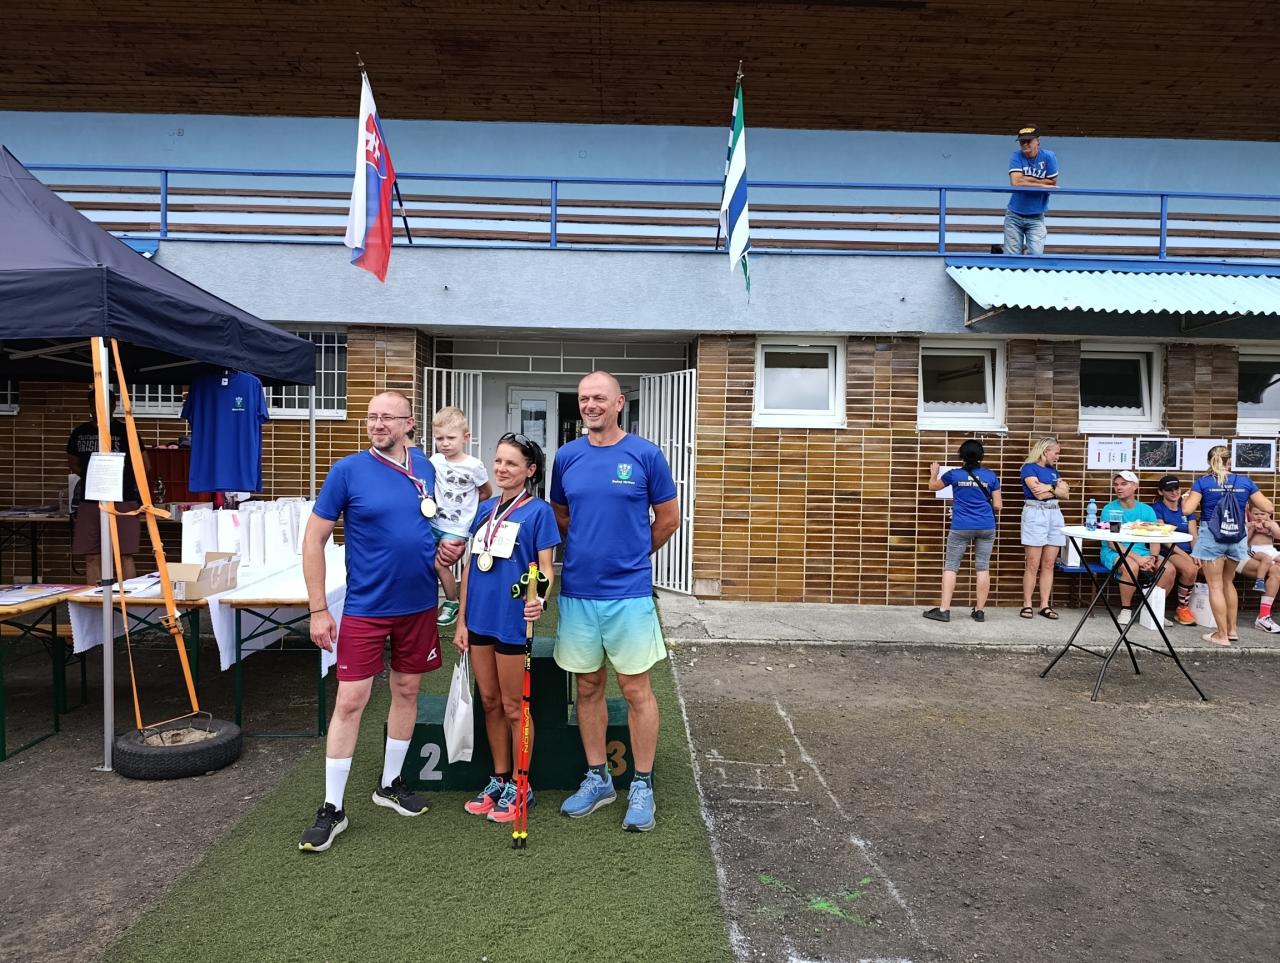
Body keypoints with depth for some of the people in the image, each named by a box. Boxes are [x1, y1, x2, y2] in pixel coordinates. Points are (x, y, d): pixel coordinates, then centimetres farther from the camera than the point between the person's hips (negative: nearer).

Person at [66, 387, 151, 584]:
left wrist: (126, 481, 6)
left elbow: (145, 467, 4)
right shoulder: (79, 433, 10)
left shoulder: (124, 431, -1)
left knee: (124, 556, -4)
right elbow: (72, 463, 25)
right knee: (91, 558, 5)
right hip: (89, 501, 4)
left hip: (122, 501, -4)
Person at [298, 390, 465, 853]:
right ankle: (332, 809, 13)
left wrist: (451, 544, -4)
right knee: (350, 701, -2)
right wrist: (318, 611, -10)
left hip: (419, 604, 4)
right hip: (365, 607, -4)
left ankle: (390, 784, 33)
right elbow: (314, 540, -7)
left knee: (406, 690, 14)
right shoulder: (348, 470, -9)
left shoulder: (425, 467, 2)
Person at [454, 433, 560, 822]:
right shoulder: (484, 509, 10)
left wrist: (539, 600, -30)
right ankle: (498, 780, 30)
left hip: (513, 620, -6)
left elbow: (545, 568, -10)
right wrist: (462, 620, 11)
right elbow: (470, 566, 13)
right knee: (490, 702, 15)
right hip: (479, 618, 6)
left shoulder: (538, 511, -8)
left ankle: (519, 787, 21)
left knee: (513, 707, 6)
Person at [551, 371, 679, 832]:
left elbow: (669, 519, 3)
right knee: (588, 687, 13)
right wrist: (589, 548, 9)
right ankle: (597, 778, 29)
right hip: (577, 591, 4)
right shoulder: (566, 456, 5)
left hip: (629, 592, -3)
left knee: (635, 689, 4)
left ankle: (641, 785, 19)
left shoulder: (645, 454, -5)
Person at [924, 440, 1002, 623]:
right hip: (986, 527, 2)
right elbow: (998, 505, 4)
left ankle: (944, 610, 0)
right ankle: (980, 611, 10)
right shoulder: (990, 476, 3)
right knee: (982, 568, 6)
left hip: (961, 527, -2)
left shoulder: (954, 474, 0)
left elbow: (933, 487, 18)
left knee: (951, 566, 4)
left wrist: (934, 473, 37)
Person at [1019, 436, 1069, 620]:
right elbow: (1039, 494, -15)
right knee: (1033, 565, -6)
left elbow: (1065, 493, 7)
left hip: (1055, 515, 7)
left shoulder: (1053, 470, 18)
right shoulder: (1029, 468, -4)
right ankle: (1027, 605, -1)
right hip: (1035, 515, -7)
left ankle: (1045, 605, 8)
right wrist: (1057, 486, -1)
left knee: (1048, 564, 5)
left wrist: (1049, 487, -9)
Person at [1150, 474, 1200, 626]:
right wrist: (1184, 555, -17)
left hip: (1187, 552, 5)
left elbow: (1193, 535, 7)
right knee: (1190, 569, -32)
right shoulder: (1157, 508, 2)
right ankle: (1182, 609, -11)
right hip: (1167, 552, -5)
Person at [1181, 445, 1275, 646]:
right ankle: (1233, 628, 26)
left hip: (1211, 537, -4)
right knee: (1228, 582, 21)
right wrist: (1252, 498, 21)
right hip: (1236, 538, 4)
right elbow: (1269, 508, 3)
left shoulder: (1203, 482, -8)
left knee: (1215, 586, 4)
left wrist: (1186, 497, 5)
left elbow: (1187, 509, -16)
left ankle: (1222, 635, 6)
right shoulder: (1245, 482, 0)